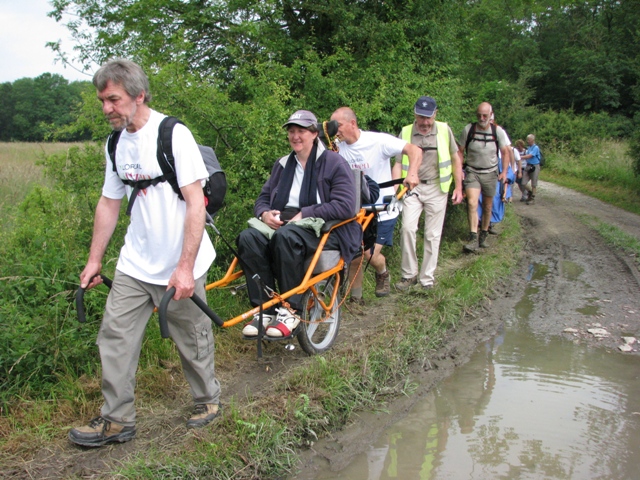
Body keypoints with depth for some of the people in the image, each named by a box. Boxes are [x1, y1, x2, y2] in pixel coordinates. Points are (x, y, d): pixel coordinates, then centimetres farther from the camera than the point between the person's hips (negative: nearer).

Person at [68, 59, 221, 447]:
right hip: (134, 265, 6)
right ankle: (117, 420, 19)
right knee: (115, 335, 5)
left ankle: (208, 399, 32)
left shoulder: (174, 135, -15)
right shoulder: (116, 144, 6)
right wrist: (94, 260, 16)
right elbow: (109, 202, 15)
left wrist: (185, 267, -22)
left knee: (192, 339, 8)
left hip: (180, 267, -6)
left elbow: (196, 202, -19)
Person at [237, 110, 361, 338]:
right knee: (248, 237, -27)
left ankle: (291, 309, -27)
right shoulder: (283, 165, 20)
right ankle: (264, 309, -23)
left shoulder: (334, 163, 0)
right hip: (281, 222, 6)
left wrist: (304, 214, -16)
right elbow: (263, 197, 21)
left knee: (286, 236, -39)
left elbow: (345, 207, -11)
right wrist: (264, 213, -4)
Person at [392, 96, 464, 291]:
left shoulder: (444, 130, -1)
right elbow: (398, 163, 0)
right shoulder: (405, 133, 0)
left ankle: (427, 278, 15)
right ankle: (409, 274, 3)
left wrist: (458, 188, 4)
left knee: (432, 235, 4)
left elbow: (456, 159, 7)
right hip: (412, 187, 0)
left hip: (436, 188, 0)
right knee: (407, 228, -14)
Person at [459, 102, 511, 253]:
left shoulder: (498, 131, -4)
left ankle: (483, 235, 28)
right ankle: (473, 238, -24)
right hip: (472, 172, -2)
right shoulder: (468, 129, -6)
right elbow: (460, 151, 3)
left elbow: (505, 152, 3)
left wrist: (504, 171, -8)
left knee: (487, 206, 11)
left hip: (490, 173, 2)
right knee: (472, 203, -20)